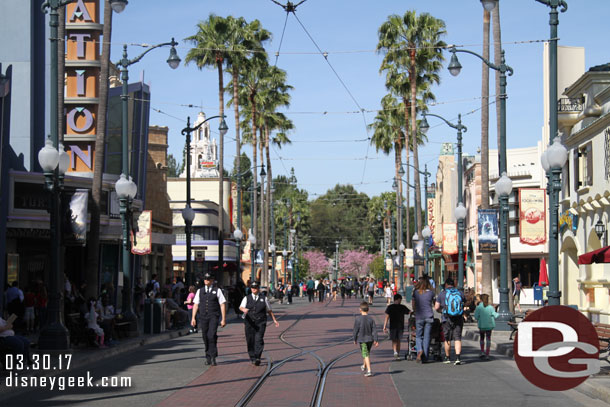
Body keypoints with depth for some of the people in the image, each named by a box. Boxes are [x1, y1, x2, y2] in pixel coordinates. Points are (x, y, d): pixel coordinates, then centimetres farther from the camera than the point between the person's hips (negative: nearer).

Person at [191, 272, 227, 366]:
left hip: (213, 317, -3)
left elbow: (223, 305, 2)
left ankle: (213, 357, -12)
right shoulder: (199, 291, 13)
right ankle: (208, 357, 18)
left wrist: (223, 319, -4)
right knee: (205, 337, 6)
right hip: (203, 316, 3)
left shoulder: (217, 291, 5)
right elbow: (196, 305, 11)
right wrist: (193, 318, 2)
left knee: (212, 336, -17)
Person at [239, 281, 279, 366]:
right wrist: (244, 310, -29)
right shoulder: (246, 298, 11)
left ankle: (257, 358, -20)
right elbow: (241, 307, -6)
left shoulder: (264, 298, 12)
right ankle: (252, 358, 16)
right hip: (249, 323, 1)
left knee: (259, 340, -14)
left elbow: (269, 310, 20)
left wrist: (274, 319, 18)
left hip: (260, 323, -1)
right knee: (250, 340, 2)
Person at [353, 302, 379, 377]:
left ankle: (369, 371, -14)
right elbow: (374, 330, -4)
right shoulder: (371, 319, -3)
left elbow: (356, 330, -7)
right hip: (370, 339, 4)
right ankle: (364, 366, 43)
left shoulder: (358, 319, -12)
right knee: (367, 353, 23)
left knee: (365, 355, -5)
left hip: (361, 339, -4)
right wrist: (375, 340, -1)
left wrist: (355, 339, 5)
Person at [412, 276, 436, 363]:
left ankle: (419, 350, -17)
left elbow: (413, 305, 5)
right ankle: (425, 358, 4)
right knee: (427, 337, 5)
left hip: (419, 317, 0)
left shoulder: (415, 292, 0)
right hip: (429, 316, 0)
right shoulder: (431, 292, 0)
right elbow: (435, 305, 10)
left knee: (418, 336, 11)